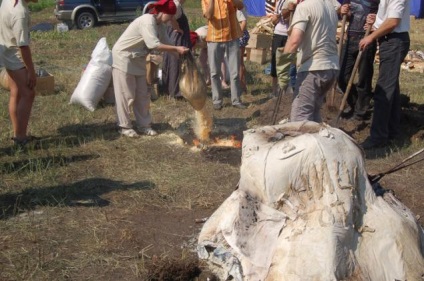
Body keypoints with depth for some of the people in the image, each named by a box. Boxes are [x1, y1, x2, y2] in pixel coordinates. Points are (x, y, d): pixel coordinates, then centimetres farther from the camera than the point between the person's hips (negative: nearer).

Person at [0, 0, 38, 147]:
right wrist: (31, 71, -20)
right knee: (28, 94, -6)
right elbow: (23, 46, -26)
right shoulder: (20, 13, -29)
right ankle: (21, 137, -3)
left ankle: (18, 134, 23)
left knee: (16, 95, 14)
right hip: (16, 56, -9)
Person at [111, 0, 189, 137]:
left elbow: (166, 44, 4)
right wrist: (176, 49, -31)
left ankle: (144, 125, 16)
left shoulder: (160, 25, 3)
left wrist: (180, 54, -10)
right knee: (126, 95, -3)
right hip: (123, 58, -9)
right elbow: (153, 44, -33)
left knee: (142, 95, 9)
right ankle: (124, 127, 6)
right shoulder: (147, 21, -25)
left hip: (138, 60, 9)